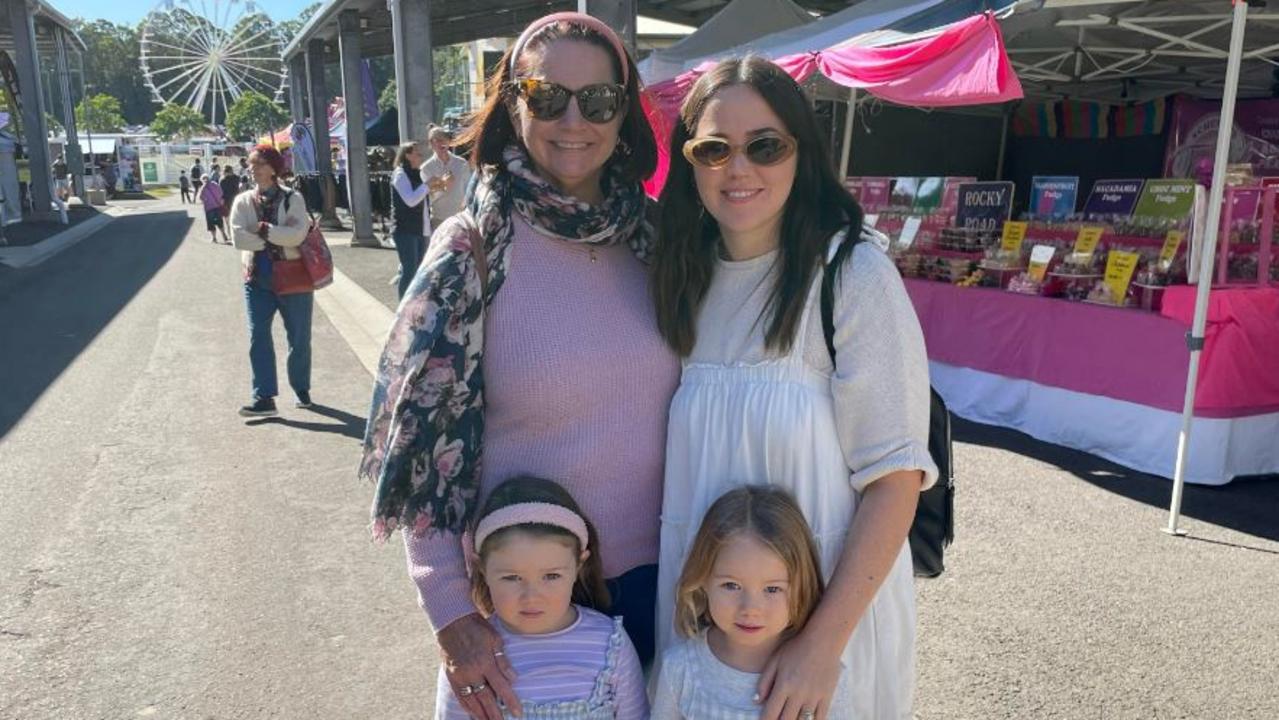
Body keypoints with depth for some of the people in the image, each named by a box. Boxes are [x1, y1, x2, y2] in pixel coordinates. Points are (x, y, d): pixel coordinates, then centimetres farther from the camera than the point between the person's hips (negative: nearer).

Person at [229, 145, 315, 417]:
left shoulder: (292, 199, -3)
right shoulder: (243, 201, 4)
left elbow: (298, 234, -18)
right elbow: (238, 237, -10)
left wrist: (264, 230, -16)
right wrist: (278, 240, -14)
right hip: (257, 277, 2)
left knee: (299, 338, 6)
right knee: (258, 337, -5)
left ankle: (301, 389, 25)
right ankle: (264, 397, -3)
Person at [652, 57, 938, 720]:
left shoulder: (853, 275, -17)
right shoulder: (685, 277, -1)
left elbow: (895, 478, -17)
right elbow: (677, 459, 7)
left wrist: (821, 645, -20)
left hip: (830, 597, -4)